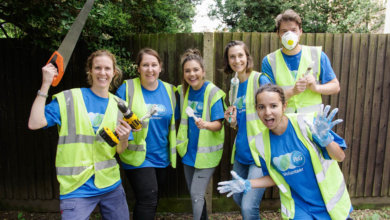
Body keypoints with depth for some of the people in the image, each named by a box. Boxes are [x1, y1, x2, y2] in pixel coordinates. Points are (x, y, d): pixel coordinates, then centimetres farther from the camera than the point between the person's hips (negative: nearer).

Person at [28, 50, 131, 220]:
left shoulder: (118, 105, 4)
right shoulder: (68, 99, -4)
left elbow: (119, 150, 5)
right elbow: (34, 123, -16)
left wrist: (124, 139, -18)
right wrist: (45, 85, -18)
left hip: (111, 186, 4)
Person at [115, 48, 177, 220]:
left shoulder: (169, 90, 5)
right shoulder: (127, 88, -8)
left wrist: (172, 152, 7)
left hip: (161, 156, 5)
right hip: (137, 156, -4)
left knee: (152, 199, 18)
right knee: (148, 199, -9)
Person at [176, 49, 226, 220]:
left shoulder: (213, 92, -16)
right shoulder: (183, 91, 1)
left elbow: (218, 124, -18)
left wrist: (205, 124, -38)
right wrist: (180, 141, 3)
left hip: (206, 152, -6)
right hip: (189, 150, 6)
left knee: (196, 194, -4)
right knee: (194, 194, 19)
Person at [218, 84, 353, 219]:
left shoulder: (306, 123, -20)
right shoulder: (261, 142, -9)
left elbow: (340, 157, -15)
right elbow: (275, 177, 5)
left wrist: (325, 138, -34)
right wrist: (247, 185, -7)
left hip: (330, 202, -1)